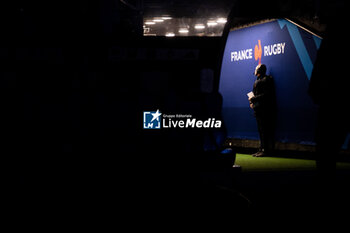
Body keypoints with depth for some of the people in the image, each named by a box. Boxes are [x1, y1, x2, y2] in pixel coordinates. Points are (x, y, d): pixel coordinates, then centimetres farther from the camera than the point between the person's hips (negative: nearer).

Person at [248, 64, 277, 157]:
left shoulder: (266, 80, -11)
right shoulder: (257, 81, 20)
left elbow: (266, 95, -19)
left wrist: (253, 99, -17)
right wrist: (251, 102, 7)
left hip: (264, 110, -10)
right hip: (258, 109, 10)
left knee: (264, 130, -10)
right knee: (261, 130, 12)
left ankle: (266, 150, -9)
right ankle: (262, 149, 17)